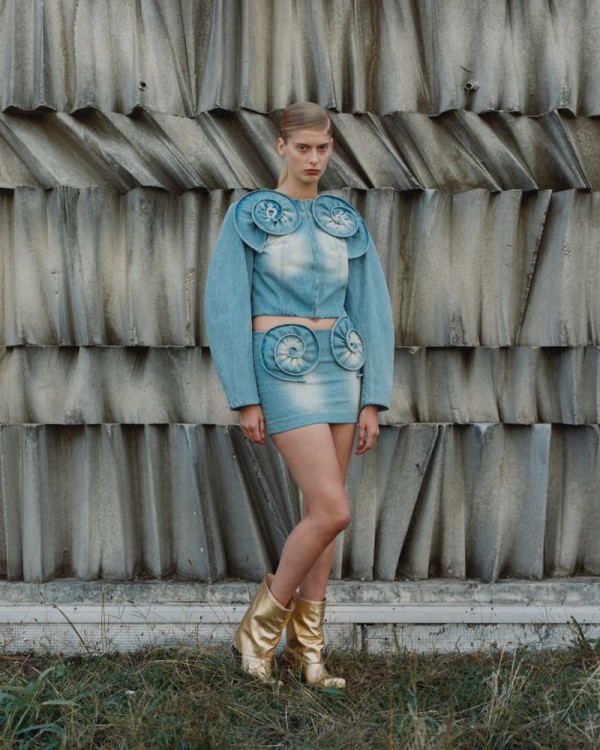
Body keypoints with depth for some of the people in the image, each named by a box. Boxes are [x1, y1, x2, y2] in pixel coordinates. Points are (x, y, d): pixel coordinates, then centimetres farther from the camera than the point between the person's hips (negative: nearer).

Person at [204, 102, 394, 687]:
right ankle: (260, 626, 8)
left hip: (340, 370, 5)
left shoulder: (348, 223, 10)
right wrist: (244, 399, -10)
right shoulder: (247, 216, -2)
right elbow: (226, 309, -6)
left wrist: (372, 401, 2)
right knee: (334, 512, -13)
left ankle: (306, 645, 21)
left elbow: (371, 313, 8)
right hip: (285, 374, -5)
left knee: (319, 510, 7)